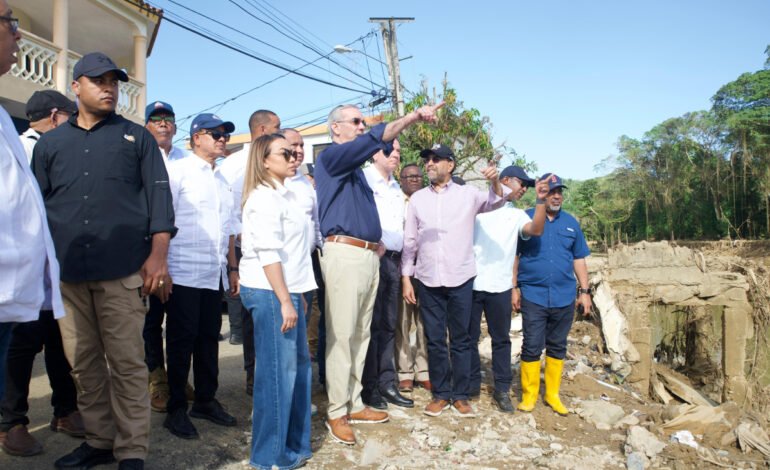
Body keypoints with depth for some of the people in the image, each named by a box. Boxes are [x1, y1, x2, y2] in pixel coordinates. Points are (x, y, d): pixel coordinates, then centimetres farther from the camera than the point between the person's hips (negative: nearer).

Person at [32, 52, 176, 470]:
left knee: (127, 363, 0)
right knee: (83, 364, 9)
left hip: (122, 270, -3)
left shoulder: (137, 137, 9)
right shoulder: (50, 144, 16)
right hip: (66, 272, 3)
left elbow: (158, 195, 2)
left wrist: (158, 254, -9)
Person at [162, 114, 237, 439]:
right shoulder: (178, 171, -2)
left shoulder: (223, 180, 17)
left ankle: (206, 400, 22)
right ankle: (177, 409, 12)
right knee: (182, 339, 1)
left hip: (214, 274, 6)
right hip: (185, 273, -6)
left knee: (209, 337, 10)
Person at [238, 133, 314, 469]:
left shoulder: (289, 195, 16)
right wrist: (283, 301, -21)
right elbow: (268, 253, -19)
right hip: (270, 292, -9)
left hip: (288, 289, 9)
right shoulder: (264, 197, -12)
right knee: (277, 371, -3)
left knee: (298, 365, 14)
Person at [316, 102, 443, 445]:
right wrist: (414, 116, -22)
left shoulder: (355, 168, 23)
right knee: (341, 336, -4)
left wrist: (377, 242, 18)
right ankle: (336, 412, 5)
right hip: (344, 254, -9)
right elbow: (376, 138, -19)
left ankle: (354, 404, 21)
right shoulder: (331, 157, -4)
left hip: (368, 256, 9)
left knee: (360, 335, 12)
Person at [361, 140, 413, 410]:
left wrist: (403, 265, 17)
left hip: (393, 259, 7)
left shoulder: (396, 189, 20)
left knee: (388, 325, 9)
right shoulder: (364, 179, -3)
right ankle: (369, 387, 6)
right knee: (371, 324, -3)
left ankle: (387, 384, 17)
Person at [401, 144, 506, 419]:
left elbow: (496, 203, -10)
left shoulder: (467, 194, 3)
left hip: (460, 279, -1)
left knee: (460, 340, 8)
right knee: (434, 340, 8)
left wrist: (495, 181, -30)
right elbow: (410, 241, 8)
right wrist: (406, 278, 4)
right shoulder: (417, 199, 7)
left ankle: (461, 395, 20)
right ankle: (441, 394, 21)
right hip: (428, 280, 2)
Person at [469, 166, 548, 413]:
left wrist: (540, 200, -15)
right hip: (471, 283, -2)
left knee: (501, 338, 8)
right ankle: (472, 383, 20)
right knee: (470, 337, 7)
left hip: (500, 286, 3)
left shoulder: (517, 214, 13)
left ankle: (502, 389, 17)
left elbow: (536, 230, -7)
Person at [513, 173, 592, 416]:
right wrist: (514, 288, -3)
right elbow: (514, 256, 0)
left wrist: (585, 291, 9)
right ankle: (529, 394, 13)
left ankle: (553, 394, 23)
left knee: (557, 347, 12)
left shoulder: (570, 222, 9)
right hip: (533, 295, -3)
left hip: (564, 297, 4)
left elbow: (579, 259, 13)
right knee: (532, 347, 0)